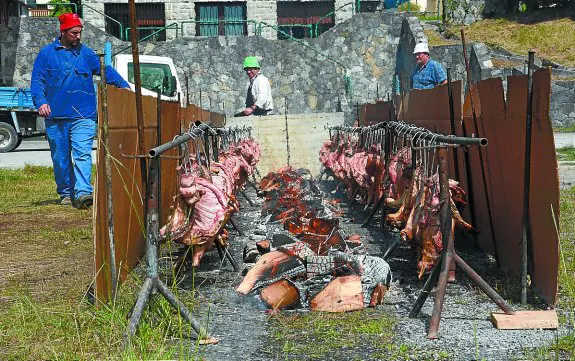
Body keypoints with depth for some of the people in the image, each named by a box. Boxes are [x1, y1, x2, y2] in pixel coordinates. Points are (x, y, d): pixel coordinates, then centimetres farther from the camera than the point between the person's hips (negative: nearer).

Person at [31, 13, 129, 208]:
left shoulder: (86, 53, 9)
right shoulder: (46, 53, 8)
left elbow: (107, 71, 5)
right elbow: (37, 80, 4)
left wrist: (125, 87, -9)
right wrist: (41, 101, -12)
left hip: (83, 116, -1)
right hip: (55, 117, 1)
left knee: (82, 154, -16)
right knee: (60, 159, 9)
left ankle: (83, 192, -25)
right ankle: (66, 194, 22)